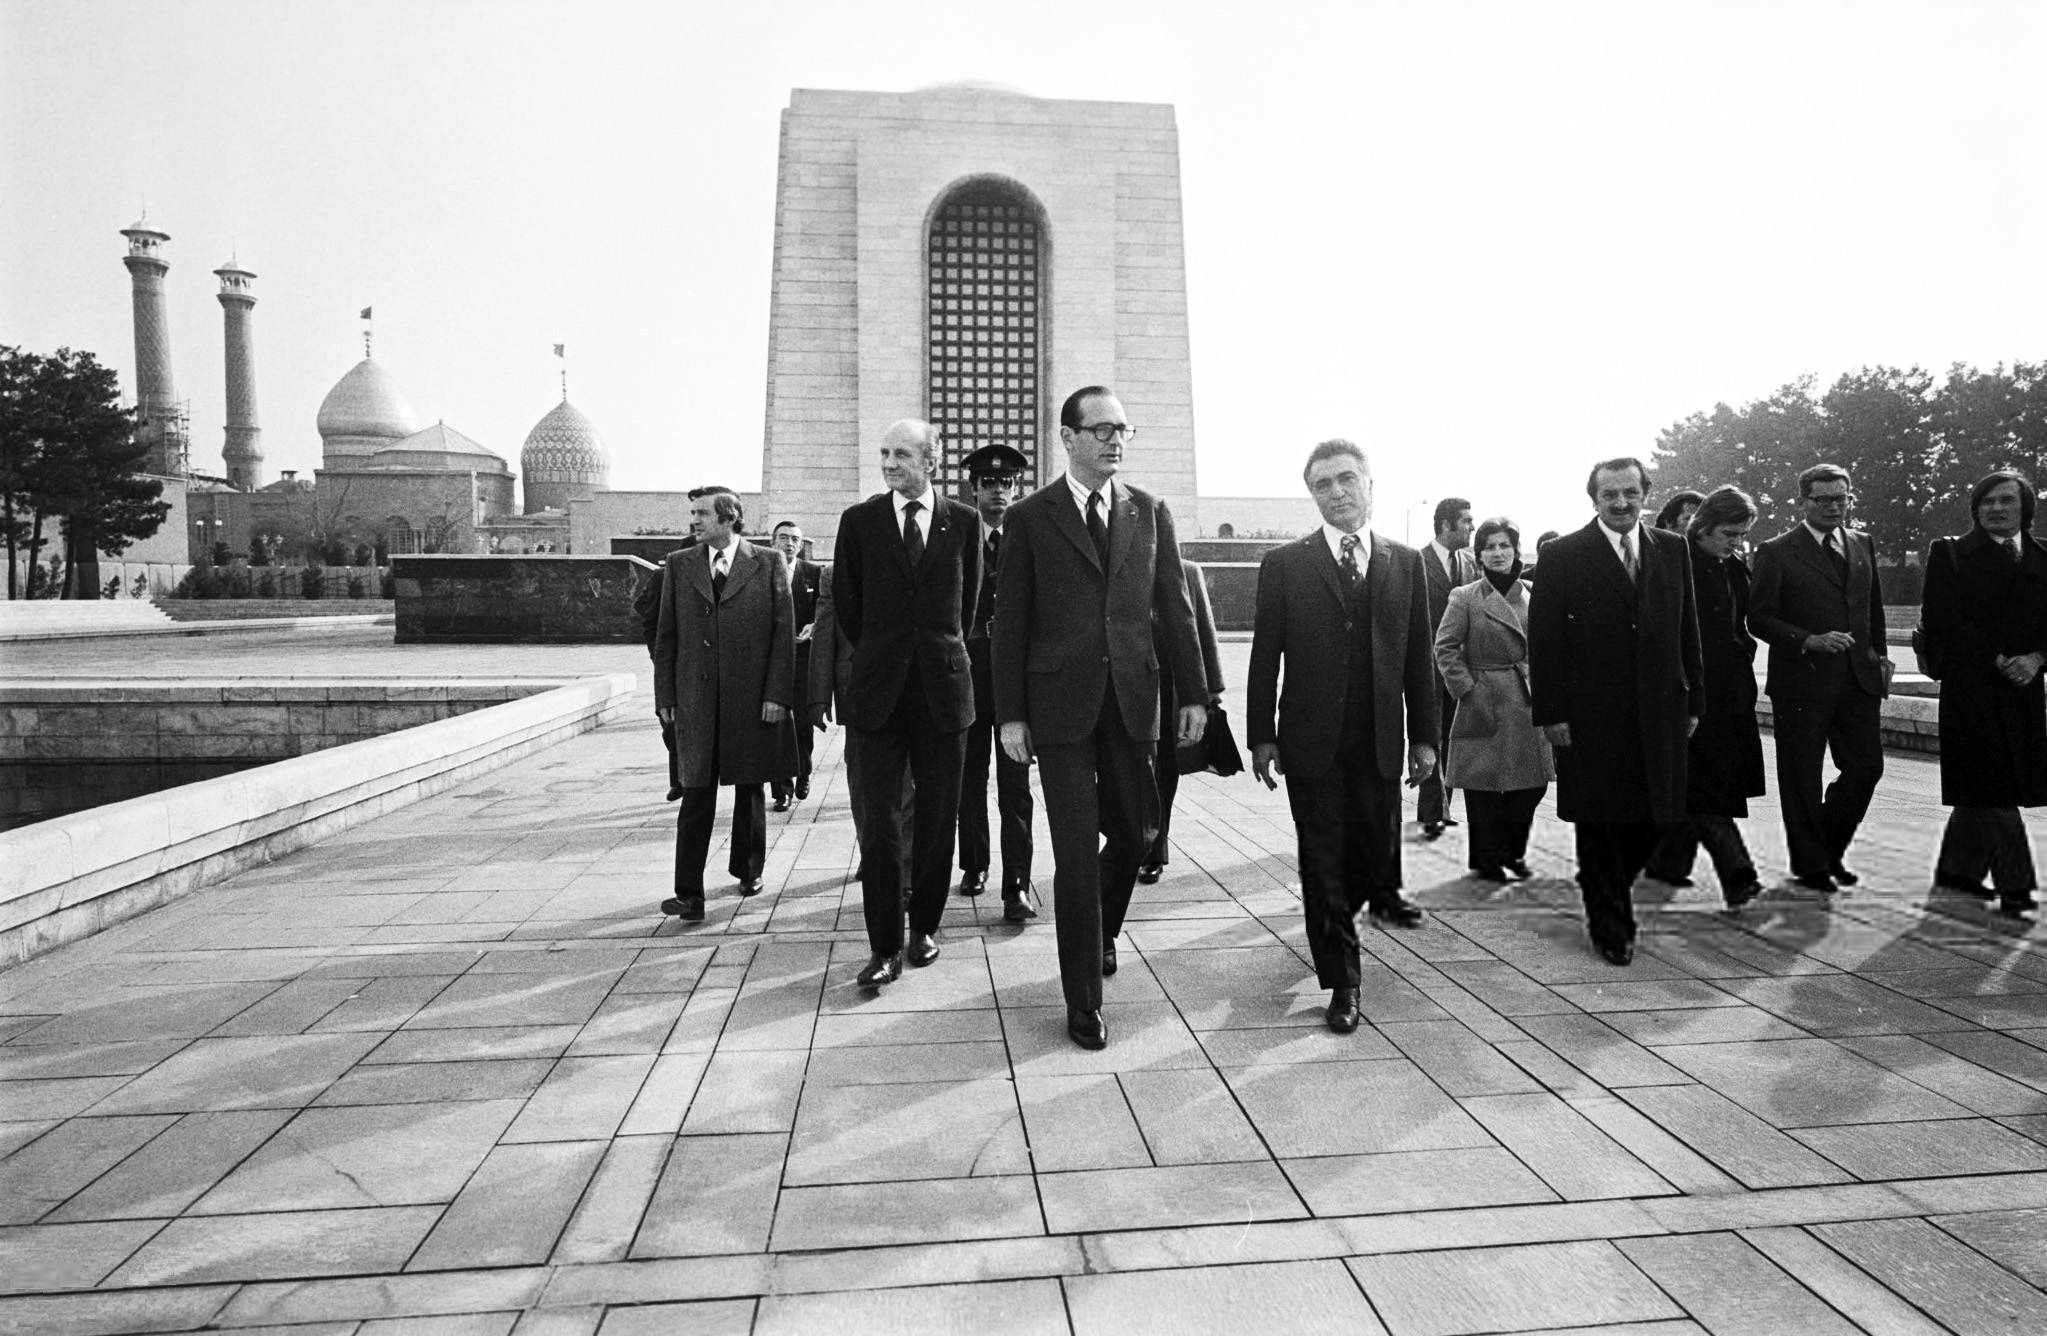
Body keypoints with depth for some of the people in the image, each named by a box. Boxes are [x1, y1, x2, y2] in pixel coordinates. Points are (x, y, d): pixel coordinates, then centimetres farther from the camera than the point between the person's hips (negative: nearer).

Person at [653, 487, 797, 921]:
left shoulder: (768, 563, 1)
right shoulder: (678, 565, 9)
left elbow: (784, 632, -1)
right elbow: (666, 635, 9)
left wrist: (778, 693, -8)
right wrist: (664, 695, 3)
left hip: (753, 699, -1)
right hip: (695, 700, 1)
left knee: (750, 790, 13)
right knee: (696, 796, -2)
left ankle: (748, 870, 32)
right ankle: (689, 894, 0)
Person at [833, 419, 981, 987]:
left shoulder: (963, 521, 5)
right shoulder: (859, 520, 4)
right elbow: (846, 600, 12)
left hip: (943, 686, 1)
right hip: (880, 688, -1)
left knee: (938, 817, 6)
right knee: (879, 822, -3)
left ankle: (924, 926, 22)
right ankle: (884, 946, 3)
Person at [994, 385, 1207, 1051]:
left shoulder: (1150, 513, 9)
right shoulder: (1030, 517, 1)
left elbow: (1176, 609, 9)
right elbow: (1010, 621, 0)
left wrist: (1193, 693, 3)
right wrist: (1009, 713, -4)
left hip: (1132, 699, 3)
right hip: (1060, 702, -3)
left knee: (1134, 832, 10)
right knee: (1077, 852, -1)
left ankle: (1101, 933, 41)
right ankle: (1083, 1002, 12)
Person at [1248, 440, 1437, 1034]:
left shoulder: (1406, 563, 6)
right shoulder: (1284, 564, -1)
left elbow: (1419, 655, 7)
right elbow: (1265, 656, -1)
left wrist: (1424, 734, 5)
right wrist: (1261, 735, -4)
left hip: (1380, 741, 2)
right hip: (1312, 741, -2)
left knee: (1378, 847, 11)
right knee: (1324, 865, 4)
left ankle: (1380, 895, 47)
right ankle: (1341, 983, 16)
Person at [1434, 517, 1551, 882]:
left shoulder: (1532, 596, 9)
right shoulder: (1465, 597, -4)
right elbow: (1445, 649, -6)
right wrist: (1467, 689, -11)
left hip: (1527, 705, 5)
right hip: (1485, 705, -4)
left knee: (1533, 783, 7)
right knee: (1485, 788, 0)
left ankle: (1514, 853, 26)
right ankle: (1488, 861, 15)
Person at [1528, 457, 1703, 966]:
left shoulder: (1672, 550, 9)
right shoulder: (1563, 556, -4)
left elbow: (1687, 631, 12)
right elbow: (1543, 641, -6)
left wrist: (1693, 700, 8)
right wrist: (1551, 713, -10)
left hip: (1658, 713, 4)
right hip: (1590, 716, -3)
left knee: (1650, 819, 5)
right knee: (1599, 824, 6)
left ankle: (1608, 890, 33)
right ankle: (1610, 925, 21)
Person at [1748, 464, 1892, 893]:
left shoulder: (1863, 545, 13)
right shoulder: (1777, 552, -5)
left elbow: (1874, 609, 22)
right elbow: (1760, 618, -8)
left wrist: (1879, 656, 12)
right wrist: (1809, 641, -19)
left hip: (1858, 680, 5)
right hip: (1802, 682, -5)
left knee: (1867, 766, 5)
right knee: (1802, 778, 3)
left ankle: (1831, 847, 27)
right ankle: (1809, 865, 17)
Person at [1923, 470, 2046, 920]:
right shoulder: (1950, 553, 1)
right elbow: (1938, 618, -8)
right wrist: (1997, 659, -14)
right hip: (1971, 687, -4)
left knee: (1982, 791, 11)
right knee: (1993, 787, -7)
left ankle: (1956, 870, 24)